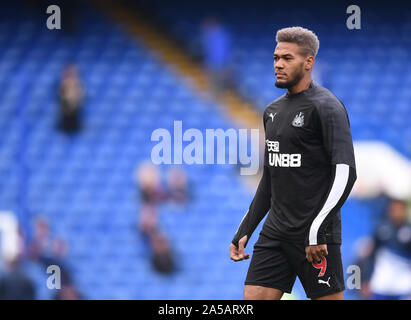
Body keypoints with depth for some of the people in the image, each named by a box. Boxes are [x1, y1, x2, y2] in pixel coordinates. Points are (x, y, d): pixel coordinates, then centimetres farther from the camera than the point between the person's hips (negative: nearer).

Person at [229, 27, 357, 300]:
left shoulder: (325, 107, -9)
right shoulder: (273, 110, 17)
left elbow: (345, 172, -17)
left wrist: (317, 230, -23)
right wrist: (244, 231, 20)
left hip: (316, 236, -7)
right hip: (275, 232, 7)